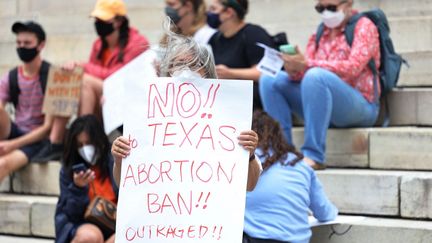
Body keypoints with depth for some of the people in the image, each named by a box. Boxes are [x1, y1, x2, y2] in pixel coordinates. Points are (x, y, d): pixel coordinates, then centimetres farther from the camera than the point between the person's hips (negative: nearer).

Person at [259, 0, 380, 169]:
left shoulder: (363, 26, -1)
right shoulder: (320, 33, 16)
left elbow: (353, 68, -18)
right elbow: (306, 72, 8)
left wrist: (307, 64, -26)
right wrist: (295, 70, -17)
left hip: (361, 107, -6)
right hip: (323, 108, 6)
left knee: (316, 76, -34)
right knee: (270, 80, -6)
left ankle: (313, 156, -36)